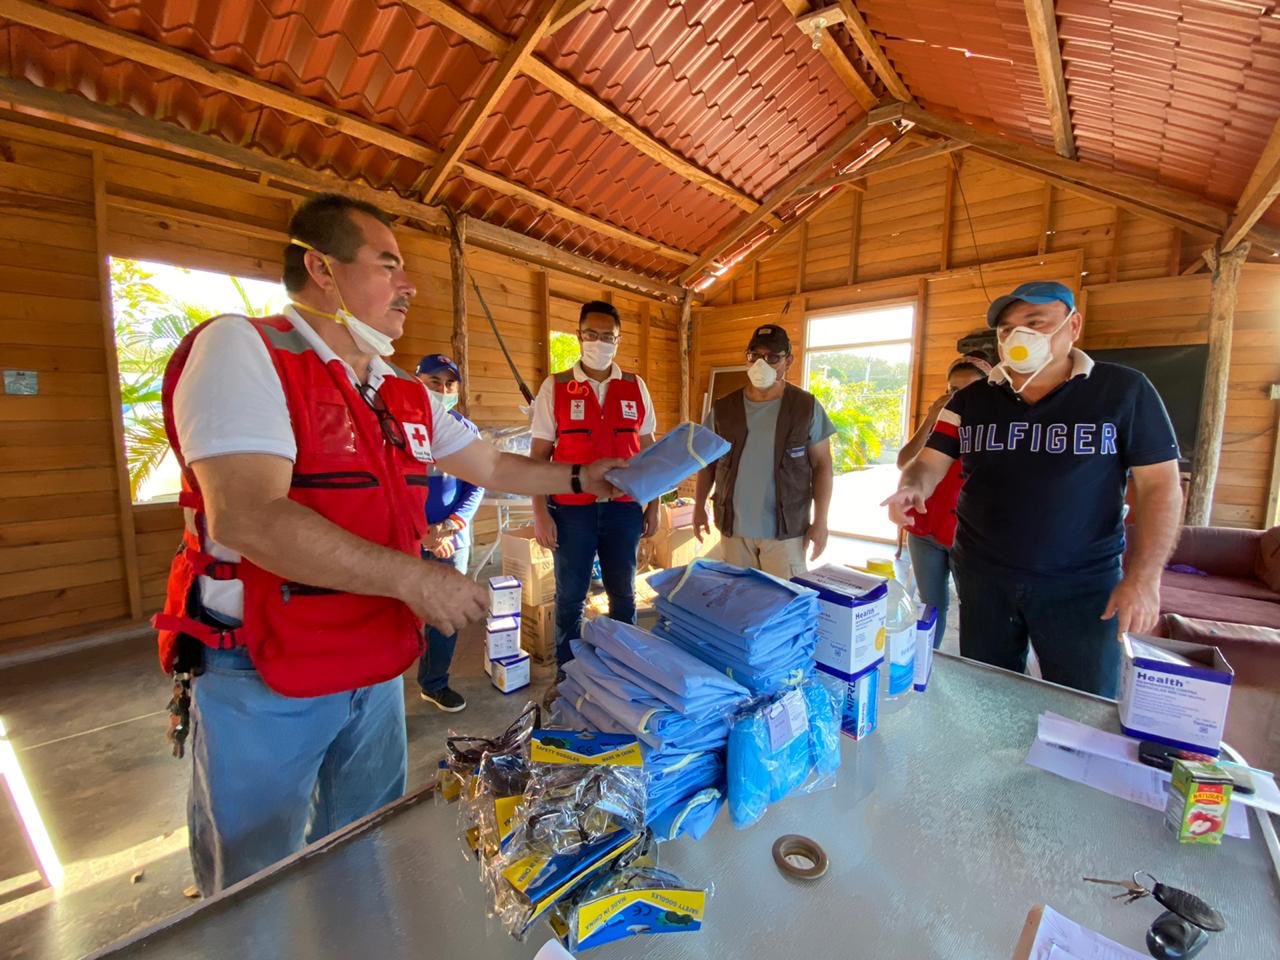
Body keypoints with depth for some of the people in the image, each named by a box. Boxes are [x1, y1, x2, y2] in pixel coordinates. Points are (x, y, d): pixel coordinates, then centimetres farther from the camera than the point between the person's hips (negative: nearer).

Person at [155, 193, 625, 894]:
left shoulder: (404, 395, 6)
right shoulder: (243, 348, -16)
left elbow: (491, 466, 12)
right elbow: (246, 519, -28)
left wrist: (582, 479, 2)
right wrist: (413, 580, -27)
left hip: (375, 666, 7)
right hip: (261, 679, -6)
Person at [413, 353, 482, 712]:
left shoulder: (467, 429, 6)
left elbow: (476, 486, 4)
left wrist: (449, 525, -10)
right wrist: (422, 533, -12)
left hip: (454, 539, 3)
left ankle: (434, 683, 30)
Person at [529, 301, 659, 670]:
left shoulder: (636, 387, 5)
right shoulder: (554, 387, -2)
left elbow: (647, 450, 9)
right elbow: (538, 455, -2)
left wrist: (652, 505, 7)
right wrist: (540, 513, -7)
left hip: (624, 508, 2)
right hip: (571, 510, -2)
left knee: (623, 594, 14)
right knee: (569, 597, 10)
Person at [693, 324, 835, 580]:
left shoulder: (807, 407, -4)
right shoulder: (723, 408, 2)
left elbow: (822, 465, -2)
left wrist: (820, 520, -6)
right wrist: (699, 506, 2)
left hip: (785, 529, -2)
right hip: (733, 526, 3)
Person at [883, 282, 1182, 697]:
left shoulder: (1124, 391, -4)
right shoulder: (969, 400, 2)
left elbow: (1159, 485, -4)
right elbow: (929, 462, -2)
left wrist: (1143, 579, -12)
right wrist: (911, 488, -26)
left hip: (1082, 585, -2)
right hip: (981, 577, 3)